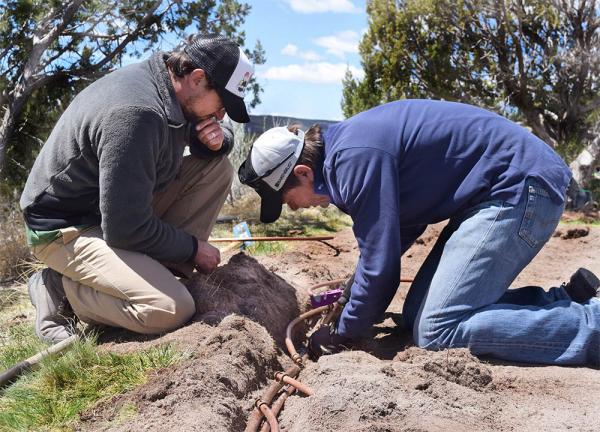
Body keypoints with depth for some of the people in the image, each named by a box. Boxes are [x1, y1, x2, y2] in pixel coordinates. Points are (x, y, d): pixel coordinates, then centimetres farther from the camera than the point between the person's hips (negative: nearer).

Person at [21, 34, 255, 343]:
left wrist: (216, 140, -10)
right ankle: (57, 288, -4)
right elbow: (125, 230, -30)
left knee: (216, 166, -3)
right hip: (67, 227, -9)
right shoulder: (136, 114, -31)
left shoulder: (170, 86, -3)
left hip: (124, 205, 9)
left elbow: (218, 135, 16)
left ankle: (167, 271, 0)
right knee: (171, 311, -27)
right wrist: (193, 248, -14)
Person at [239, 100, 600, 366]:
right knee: (418, 315, 7)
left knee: (437, 330, -17)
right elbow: (398, 227, 22)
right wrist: (354, 292, 21)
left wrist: (342, 335, -3)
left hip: (520, 186, -10)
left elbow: (380, 264, -20)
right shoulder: (343, 148, 9)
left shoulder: (356, 159, -22)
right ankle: (570, 300, 8)